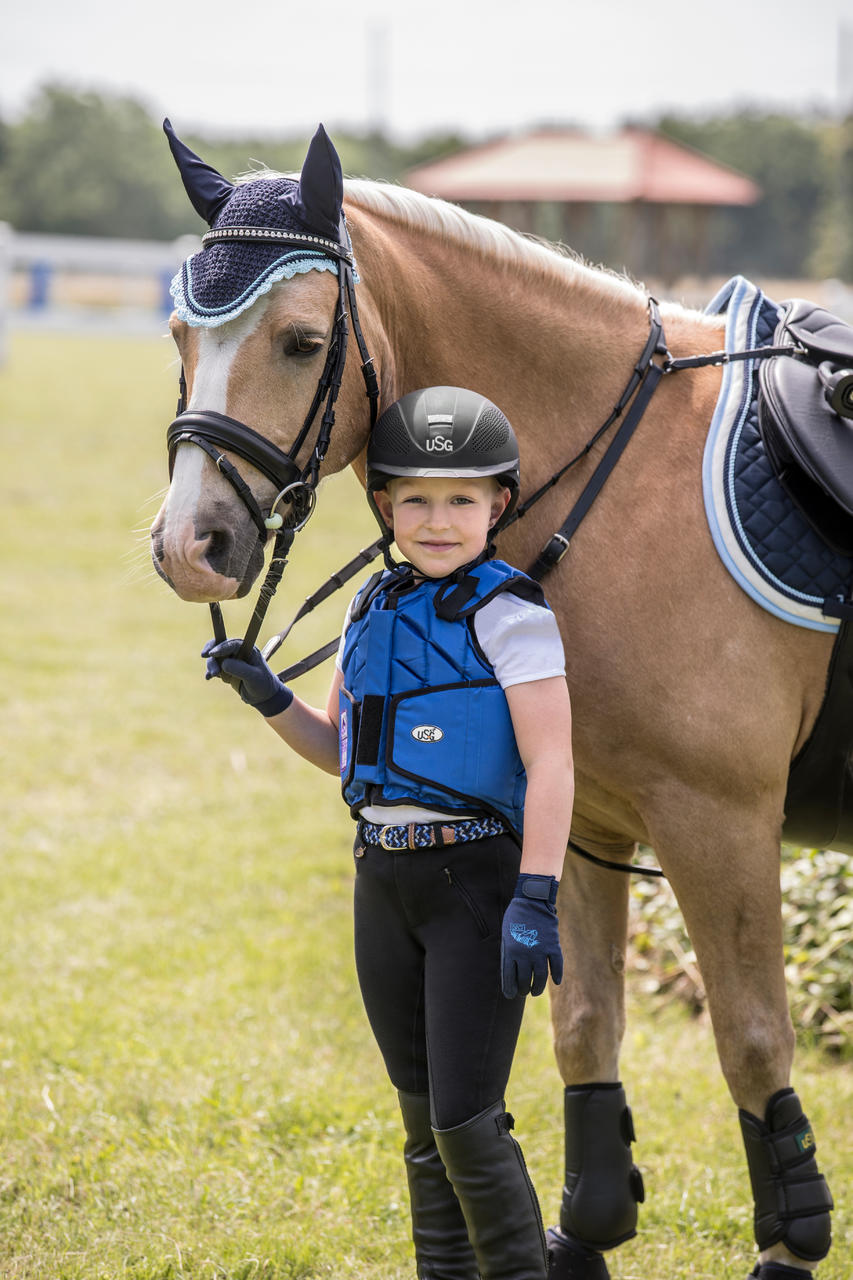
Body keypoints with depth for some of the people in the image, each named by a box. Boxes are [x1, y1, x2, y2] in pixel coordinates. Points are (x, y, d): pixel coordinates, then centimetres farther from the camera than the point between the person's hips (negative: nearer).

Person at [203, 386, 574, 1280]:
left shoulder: (508, 614, -11)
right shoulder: (374, 611, 10)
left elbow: (550, 765, -18)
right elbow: (339, 749, 20)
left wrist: (535, 900, -25)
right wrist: (265, 696, 3)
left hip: (477, 877, -7)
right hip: (384, 881, 7)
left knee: (466, 1120, -10)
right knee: (421, 1115, 14)